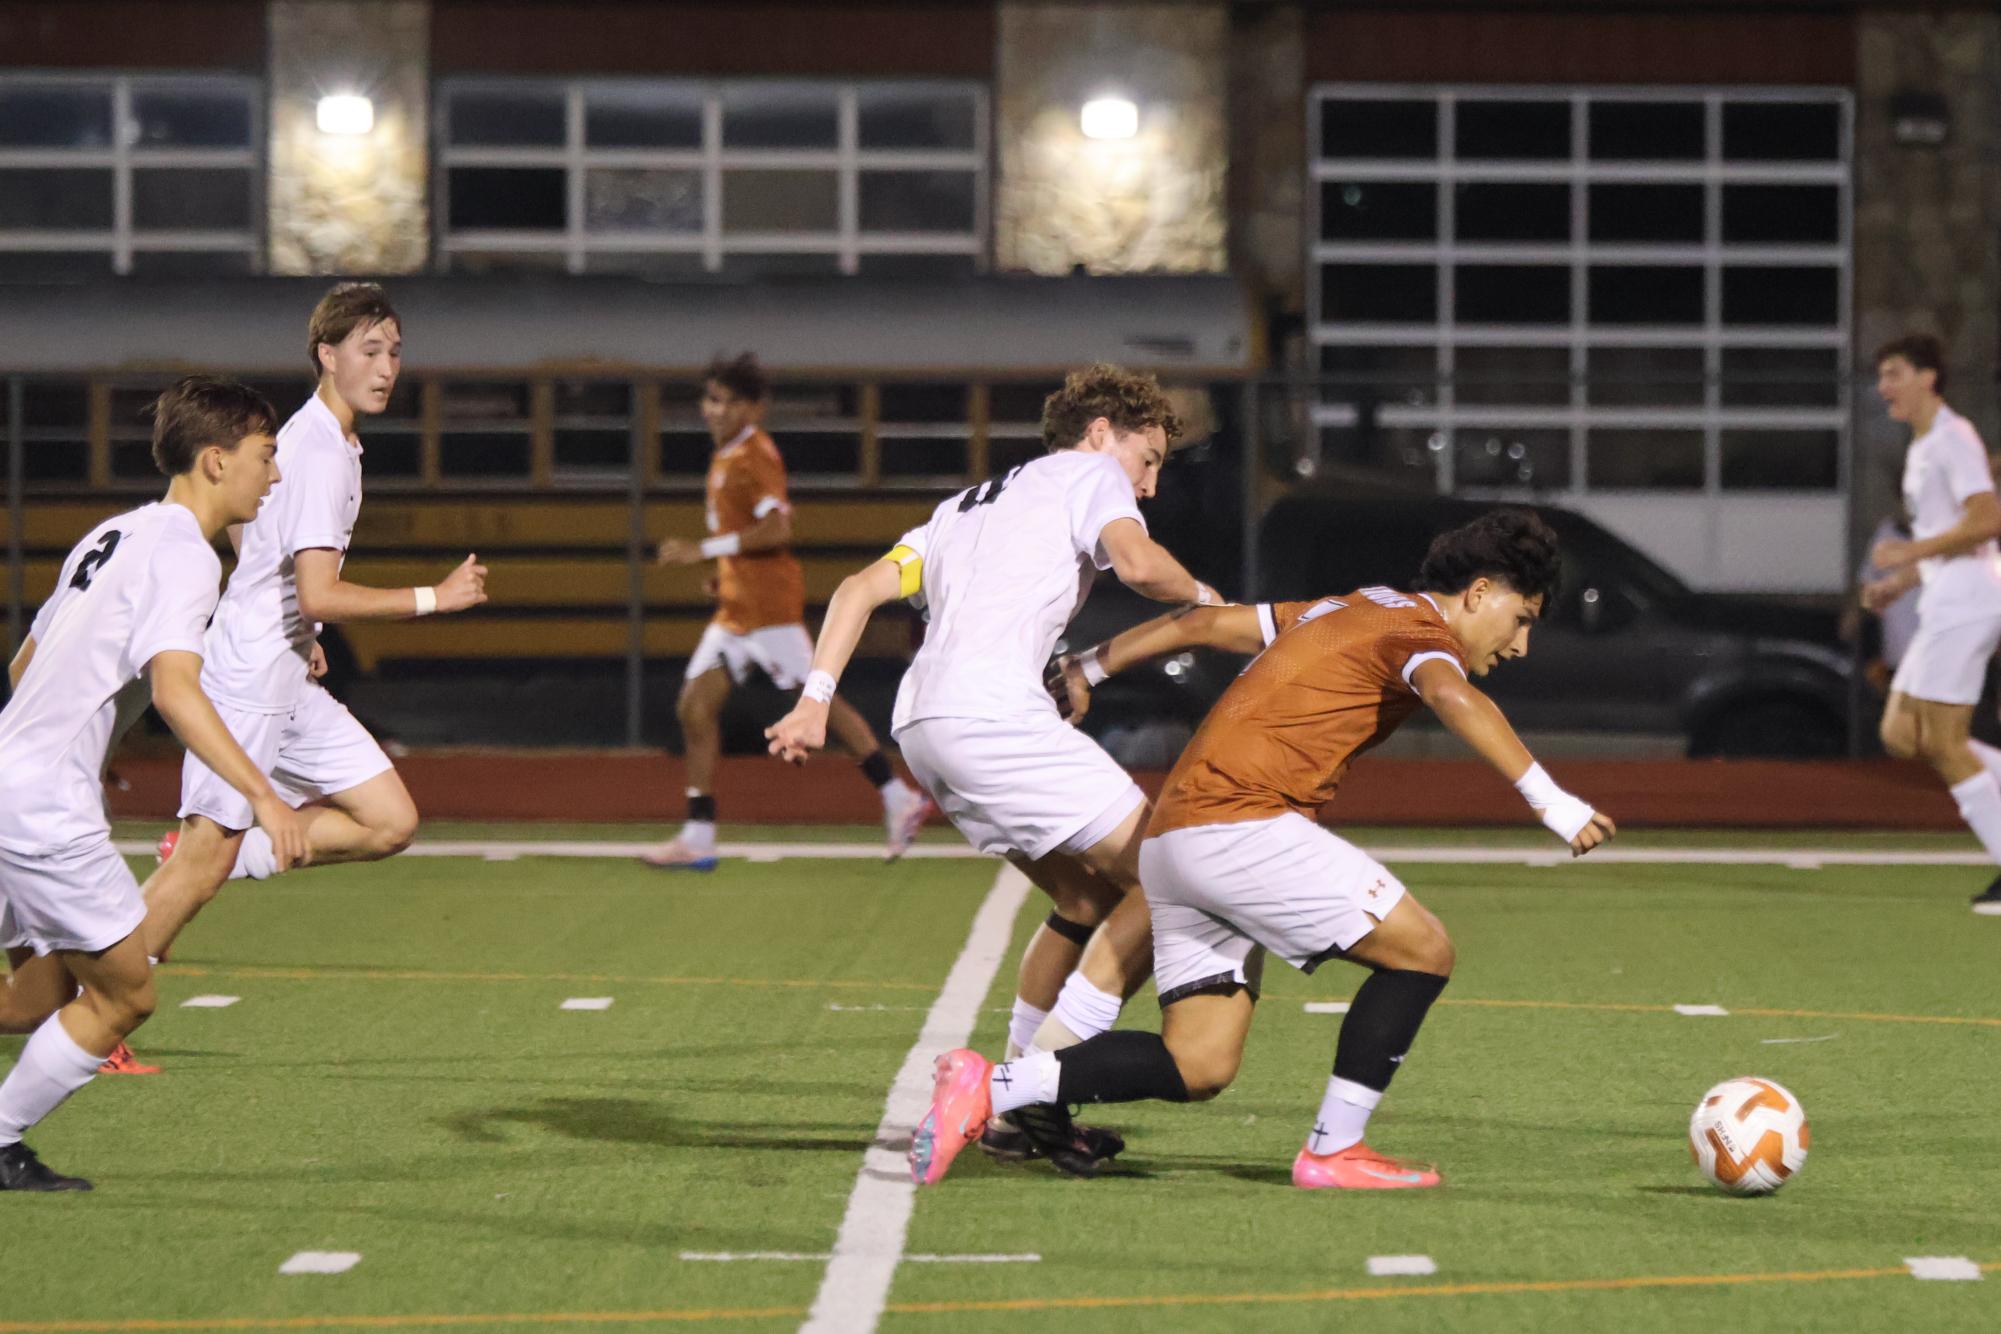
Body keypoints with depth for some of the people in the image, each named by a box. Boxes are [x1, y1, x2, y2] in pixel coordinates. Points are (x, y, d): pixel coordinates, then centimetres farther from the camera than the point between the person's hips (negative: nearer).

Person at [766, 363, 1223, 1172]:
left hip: (919, 725, 9)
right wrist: (1198, 595, 8)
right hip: (991, 713, -9)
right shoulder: (1091, 477, 9)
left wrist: (816, 699, 15)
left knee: (1089, 900, 19)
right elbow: (1136, 563, -12)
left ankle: (1011, 1108, 18)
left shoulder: (972, 503, 32)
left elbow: (863, 587, 21)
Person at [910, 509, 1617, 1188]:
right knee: (1422, 952, -5)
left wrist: (1085, 669, 38)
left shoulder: (1339, 613, 24)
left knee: (1198, 1068, 5)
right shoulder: (1419, 627, -2)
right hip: (1242, 823, -9)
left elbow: (1199, 622, 28)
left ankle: (991, 1085, -4)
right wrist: (1549, 800, -32)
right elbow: (1451, 694, -26)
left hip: (1171, 838, 9)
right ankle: (1332, 1151, -2)